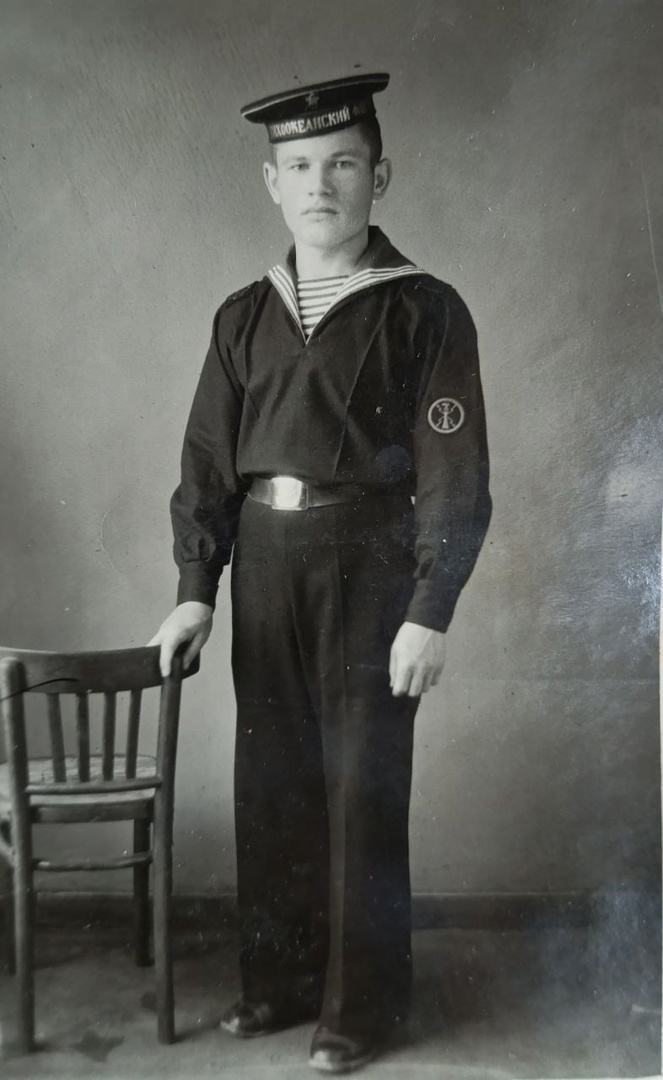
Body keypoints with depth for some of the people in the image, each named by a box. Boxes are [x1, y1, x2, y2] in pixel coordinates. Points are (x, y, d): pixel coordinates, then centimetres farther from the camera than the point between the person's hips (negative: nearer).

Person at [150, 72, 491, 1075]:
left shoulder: (424, 309, -3)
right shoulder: (244, 315, 10)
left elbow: (457, 477, -7)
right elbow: (207, 462, 11)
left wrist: (429, 615, -13)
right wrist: (195, 589, 4)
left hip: (369, 563, -4)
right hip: (265, 565, 5)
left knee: (363, 788, 3)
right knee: (272, 784, 11)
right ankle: (280, 979, 29)